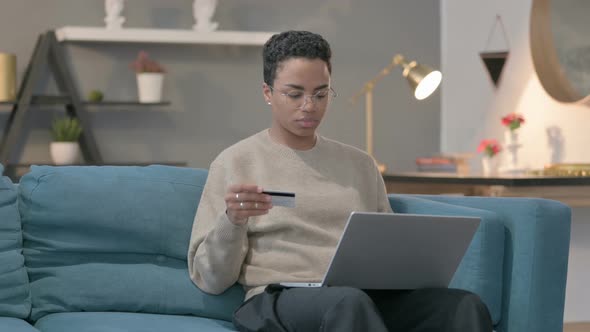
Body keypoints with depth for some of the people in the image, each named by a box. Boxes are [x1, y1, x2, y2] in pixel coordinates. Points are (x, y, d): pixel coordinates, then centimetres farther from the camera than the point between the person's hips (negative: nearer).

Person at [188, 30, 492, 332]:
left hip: (368, 296, 4)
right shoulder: (235, 162, 8)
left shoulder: (360, 164, 21)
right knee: (349, 304, -40)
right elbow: (210, 279, 4)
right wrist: (232, 221, -16)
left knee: (466, 307, -27)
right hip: (280, 300, -4)